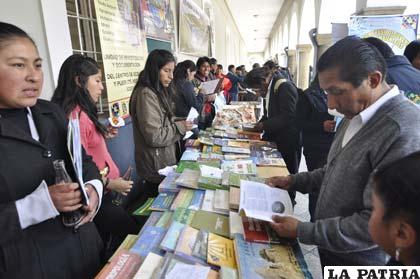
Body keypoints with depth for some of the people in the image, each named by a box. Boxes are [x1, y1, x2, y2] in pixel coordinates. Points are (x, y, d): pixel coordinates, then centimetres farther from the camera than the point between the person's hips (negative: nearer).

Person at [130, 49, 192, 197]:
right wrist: (180, 127, -14)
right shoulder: (145, 94, -20)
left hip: (165, 161, 9)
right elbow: (154, 136, -24)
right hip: (157, 167, -9)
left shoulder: (159, 91, 10)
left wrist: (180, 123, 4)